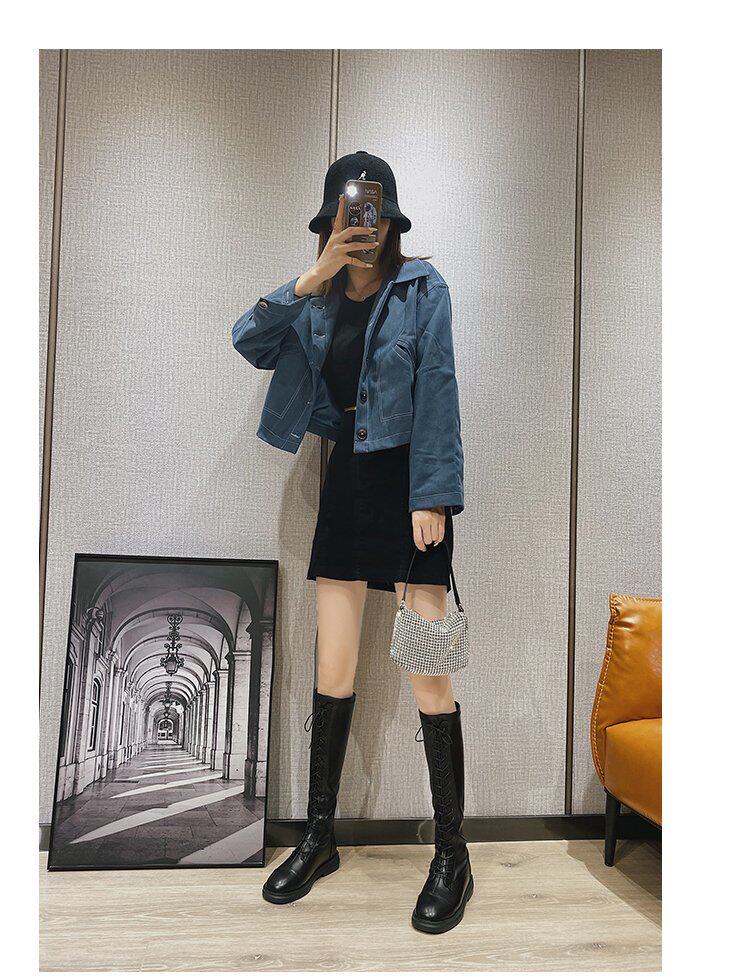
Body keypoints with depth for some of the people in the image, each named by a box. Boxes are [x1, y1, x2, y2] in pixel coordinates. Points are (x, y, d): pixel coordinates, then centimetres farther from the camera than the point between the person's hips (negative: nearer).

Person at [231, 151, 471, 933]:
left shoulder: (422, 287, -3)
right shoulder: (317, 297, 10)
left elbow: (436, 391, -10)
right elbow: (250, 342, -4)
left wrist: (432, 497, -15)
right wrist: (314, 276, -12)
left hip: (409, 482, -4)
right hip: (346, 480, 5)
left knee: (428, 672, -4)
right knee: (333, 670, 8)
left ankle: (452, 854, 11)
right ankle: (319, 837, 23)